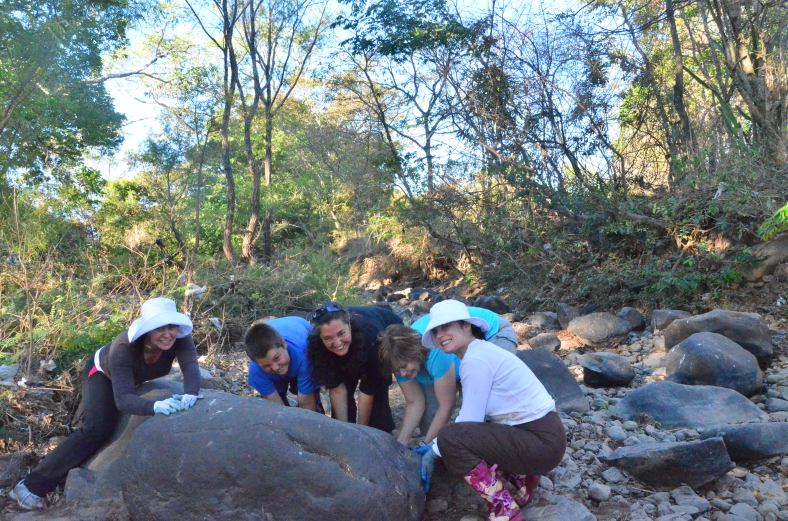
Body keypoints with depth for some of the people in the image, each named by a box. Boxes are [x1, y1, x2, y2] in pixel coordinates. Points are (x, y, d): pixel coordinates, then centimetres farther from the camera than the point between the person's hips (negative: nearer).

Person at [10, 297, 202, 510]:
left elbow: (191, 368, -45)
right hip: (103, 375, -5)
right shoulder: (123, 348, -43)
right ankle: (32, 486, -12)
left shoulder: (180, 338, -35)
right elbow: (123, 399, -49)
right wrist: (155, 406, -68)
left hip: (135, 378, 5)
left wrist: (190, 394, -66)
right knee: (96, 429, -22)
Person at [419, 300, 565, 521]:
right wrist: (435, 446, 11)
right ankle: (522, 479, 20)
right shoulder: (480, 352, 10)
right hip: (536, 431, 10)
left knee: (451, 439, -19)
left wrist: (435, 450, -2)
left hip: (542, 442, -10)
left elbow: (469, 420, -16)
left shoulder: (475, 359, -18)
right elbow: (471, 416, 13)